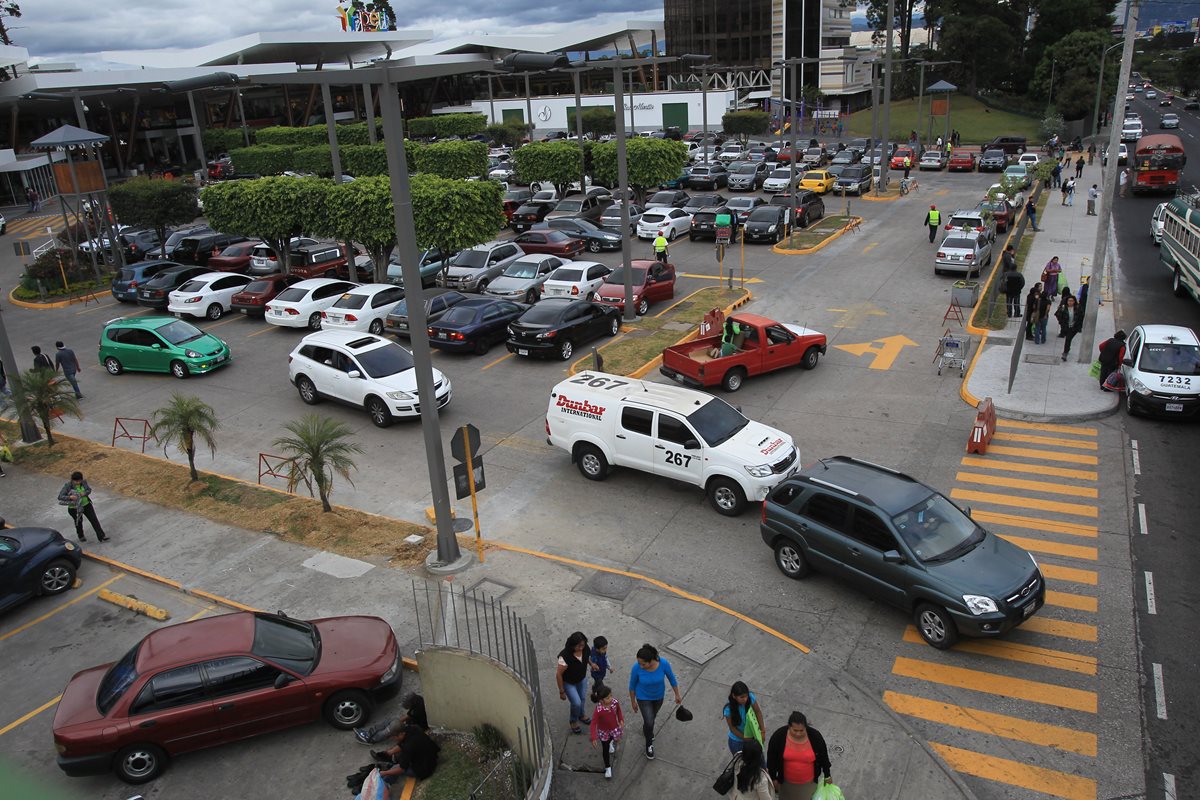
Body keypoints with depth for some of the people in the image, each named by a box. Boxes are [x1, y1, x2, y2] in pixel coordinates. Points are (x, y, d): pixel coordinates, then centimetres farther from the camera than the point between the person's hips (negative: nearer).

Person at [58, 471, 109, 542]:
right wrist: (70, 497, -38)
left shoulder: (83, 482, -10)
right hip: (74, 508, -2)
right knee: (79, 522, 17)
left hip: (86, 504, 2)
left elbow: (89, 489, 3)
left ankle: (101, 536, 4)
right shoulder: (67, 486, -19)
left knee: (94, 520, 0)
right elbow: (60, 497, -21)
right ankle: (81, 536, 43)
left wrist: (85, 493, -20)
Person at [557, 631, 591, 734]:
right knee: (576, 703, -5)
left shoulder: (586, 649, -24)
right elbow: (559, 675, -27)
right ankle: (574, 721, 27)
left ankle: (581, 716, 54)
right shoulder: (565, 656, -40)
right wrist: (562, 692, -19)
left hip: (582, 679, 5)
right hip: (568, 682, -5)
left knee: (582, 699, 21)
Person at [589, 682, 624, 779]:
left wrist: (621, 720, -9)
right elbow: (593, 724, -28)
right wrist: (594, 738, -29)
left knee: (616, 739, 30)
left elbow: (619, 710, -2)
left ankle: (611, 743, 68)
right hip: (603, 731, -3)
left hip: (614, 728, 3)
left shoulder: (615, 702, -27)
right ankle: (608, 767, 35)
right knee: (606, 749, 12)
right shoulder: (598, 710, -38)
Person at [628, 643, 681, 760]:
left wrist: (677, 695, -1)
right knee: (649, 723, -2)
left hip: (658, 695, 2)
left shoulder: (664, 663, -34)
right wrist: (633, 702, -3)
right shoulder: (636, 667, -35)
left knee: (652, 716, 27)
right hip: (643, 697, -2)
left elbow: (672, 678, -13)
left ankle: (646, 729, 62)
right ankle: (649, 743, 31)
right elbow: (632, 685, -16)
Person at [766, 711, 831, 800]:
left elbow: (823, 756, -4)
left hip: (808, 782, 0)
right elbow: (771, 758, -9)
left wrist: (827, 775, 5)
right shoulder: (778, 736, -23)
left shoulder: (815, 736, -22)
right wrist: (773, 778, -3)